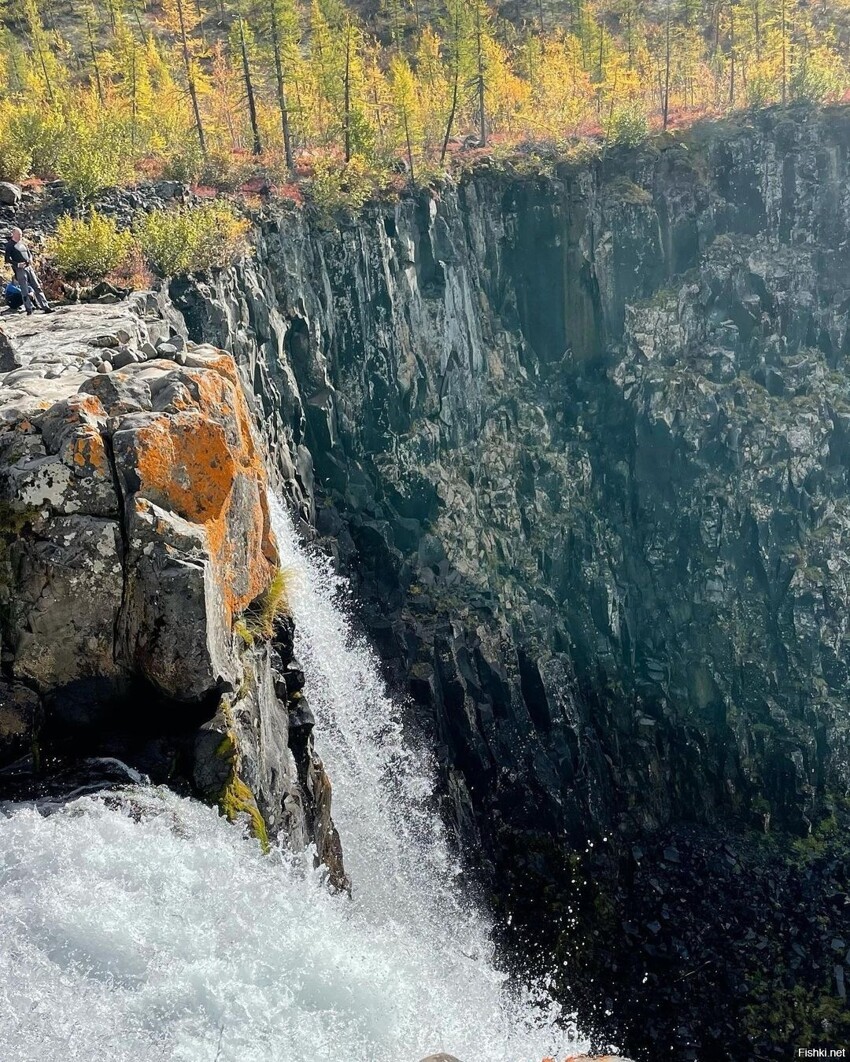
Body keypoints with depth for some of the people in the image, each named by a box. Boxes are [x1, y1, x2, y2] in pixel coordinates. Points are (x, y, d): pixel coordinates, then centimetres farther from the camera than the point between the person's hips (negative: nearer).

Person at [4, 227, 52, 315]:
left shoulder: (23, 243, 15)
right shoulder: (9, 245, -2)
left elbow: (29, 253, 25)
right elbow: (7, 259, -6)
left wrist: (30, 259, 1)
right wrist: (17, 264, -19)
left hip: (29, 267, 6)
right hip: (20, 270, -6)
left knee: (37, 287, 3)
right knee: (25, 291, -4)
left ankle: (45, 306, 4)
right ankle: (29, 309, 0)